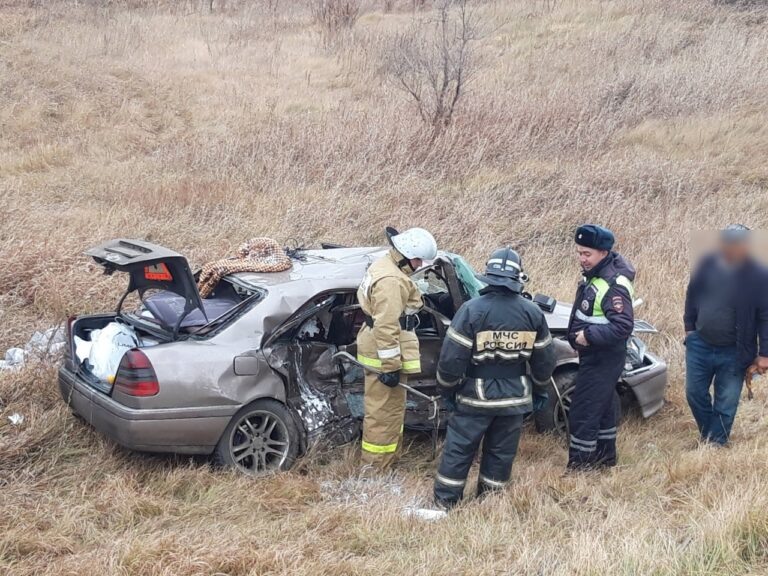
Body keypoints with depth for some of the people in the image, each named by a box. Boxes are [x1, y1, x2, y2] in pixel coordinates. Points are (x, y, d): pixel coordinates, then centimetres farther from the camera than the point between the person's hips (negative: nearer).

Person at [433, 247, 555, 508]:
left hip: (476, 397, -3)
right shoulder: (533, 313, -3)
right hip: (514, 398, 3)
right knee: (501, 453, 15)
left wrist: (447, 389, 1)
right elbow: (545, 359, 5)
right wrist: (539, 390, 21)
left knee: (458, 450, 9)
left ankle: (444, 502, 14)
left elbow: (451, 357, -15)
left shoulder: (471, 310, -16)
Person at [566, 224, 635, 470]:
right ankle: (605, 454, 37)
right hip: (593, 354, 10)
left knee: (583, 413, -6)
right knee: (603, 406, 22)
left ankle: (579, 466, 2)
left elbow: (623, 327, -30)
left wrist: (589, 335, -27)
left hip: (603, 359, -10)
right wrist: (576, 335, 9)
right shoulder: (594, 274, 5)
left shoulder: (614, 285, -26)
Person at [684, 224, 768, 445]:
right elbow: (692, 296, 11)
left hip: (734, 353, -3)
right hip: (700, 345, 4)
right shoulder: (707, 266, -5)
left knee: (726, 404, 5)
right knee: (694, 393, 10)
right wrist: (689, 327, 12)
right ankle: (708, 435, 30)